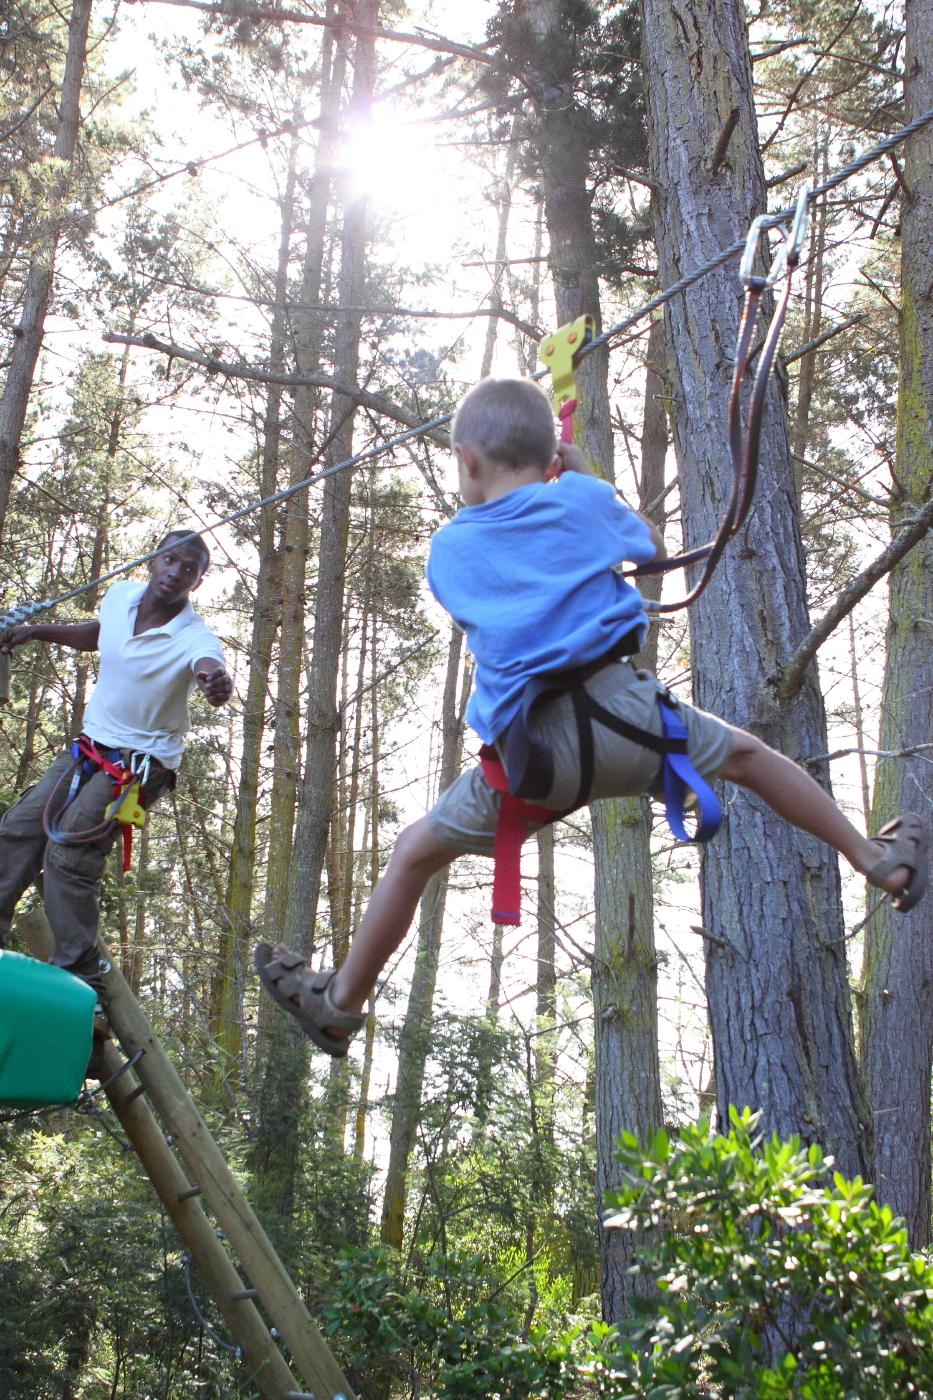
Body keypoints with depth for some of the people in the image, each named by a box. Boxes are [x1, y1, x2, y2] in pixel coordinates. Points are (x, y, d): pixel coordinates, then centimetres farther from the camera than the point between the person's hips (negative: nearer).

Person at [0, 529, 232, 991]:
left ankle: (78, 978, -9)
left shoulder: (195, 638, -23)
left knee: (68, 854, -18)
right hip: (91, 744, 7)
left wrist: (218, 685, -69)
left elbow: (212, 671, -47)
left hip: (143, 761, -7)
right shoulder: (120, 595, -4)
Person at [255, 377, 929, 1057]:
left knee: (415, 852, 16)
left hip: (529, 745, 0)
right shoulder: (583, 499, 9)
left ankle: (341, 1004, 27)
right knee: (747, 753, 25)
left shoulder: (448, 550, 12)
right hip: (621, 705, 0)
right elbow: (653, 548, 27)